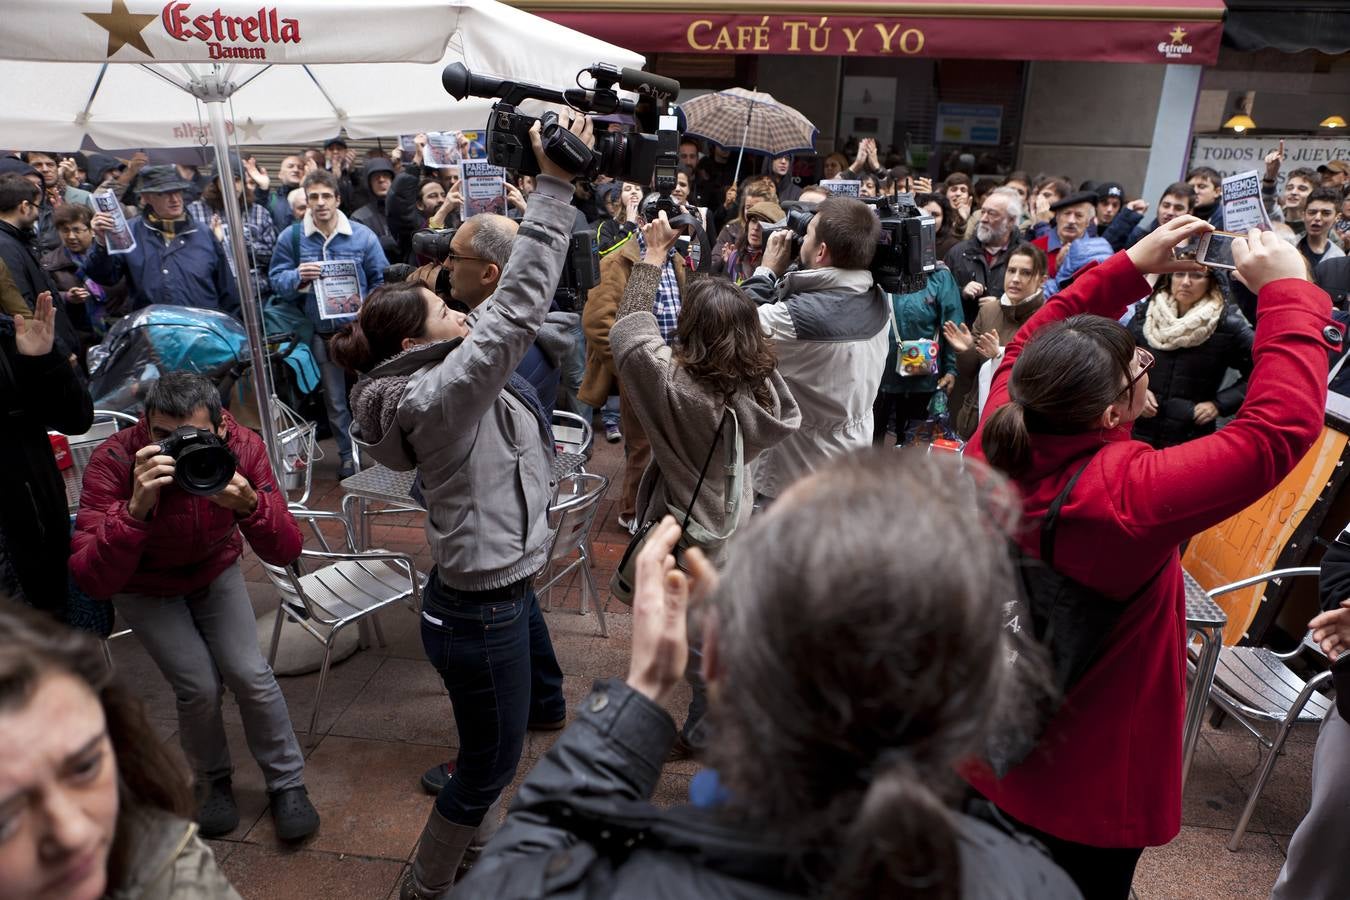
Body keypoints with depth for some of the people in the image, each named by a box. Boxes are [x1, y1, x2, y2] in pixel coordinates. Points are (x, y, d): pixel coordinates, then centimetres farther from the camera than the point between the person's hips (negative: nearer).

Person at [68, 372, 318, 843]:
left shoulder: (243, 447, -28)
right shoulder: (113, 462, -33)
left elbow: (285, 553, -27)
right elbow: (93, 581, -37)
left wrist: (249, 504, -47)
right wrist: (137, 508, -52)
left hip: (215, 571, 1)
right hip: (146, 587, -1)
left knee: (249, 674, -11)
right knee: (200, 686, -13)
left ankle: (288, 784, 12)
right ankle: (214, 782, 18)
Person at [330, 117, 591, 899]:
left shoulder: (439, 385, 4)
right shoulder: (438, 394, -25)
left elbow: (508, 311, 7)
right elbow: (518, 309, -34)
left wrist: (558, 191, 2)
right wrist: (555, 184, -32)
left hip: (504, 588, 10)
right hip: (481, 612, -10)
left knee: (544, 709, 31)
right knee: (491, 763, 12)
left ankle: (477, 830, 55)